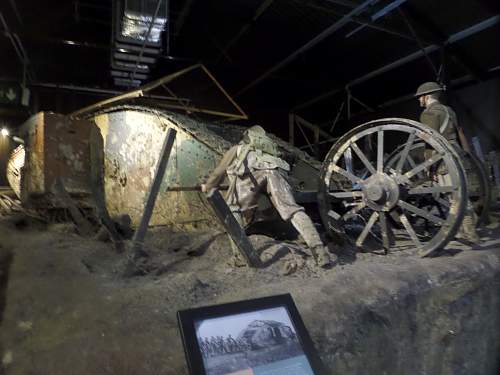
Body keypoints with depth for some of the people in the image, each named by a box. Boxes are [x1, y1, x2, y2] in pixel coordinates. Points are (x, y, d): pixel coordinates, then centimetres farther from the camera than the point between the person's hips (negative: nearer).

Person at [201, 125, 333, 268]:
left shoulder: (236, 149, 42)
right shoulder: (270, 147, 48)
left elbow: (219, 172, 50)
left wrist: (208, 186, 68)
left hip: (250, 170, -2)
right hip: (275, 170, 2)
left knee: (233, 210, 12)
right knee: (293, 210, -5)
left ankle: (240, 252, -2)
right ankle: (318, 249, -21)